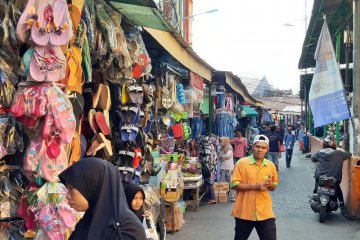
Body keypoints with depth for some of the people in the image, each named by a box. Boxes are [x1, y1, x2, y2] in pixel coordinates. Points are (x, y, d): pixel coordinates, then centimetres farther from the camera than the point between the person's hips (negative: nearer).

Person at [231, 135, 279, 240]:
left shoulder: (271, 165, 4)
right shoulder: (241, 163, -7)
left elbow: (273, 187, 16)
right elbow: (234, 185, -10)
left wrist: (270, 184, -8)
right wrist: (254, 186, -18)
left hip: (265, 213, 2)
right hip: (244, 212, -2)